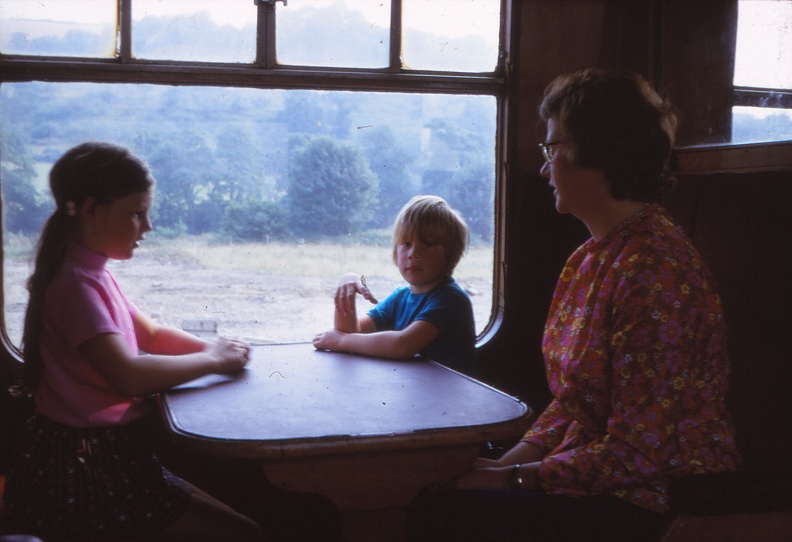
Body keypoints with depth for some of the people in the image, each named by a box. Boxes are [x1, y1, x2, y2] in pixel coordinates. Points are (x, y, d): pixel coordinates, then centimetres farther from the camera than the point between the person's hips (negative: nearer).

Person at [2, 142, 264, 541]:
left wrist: (215, 348, 0)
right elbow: (128, 375, -32)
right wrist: (211, 360, -18)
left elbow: (152, 335, 18)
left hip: (104, 454, 10)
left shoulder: (93, 275, 10)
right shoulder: (76, 284, -21)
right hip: (80, 471, -10)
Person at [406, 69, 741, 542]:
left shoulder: (654, 270, -21)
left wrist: (513, 478, -15)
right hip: (595, 476, 9)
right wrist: (509, 462, -1)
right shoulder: (594, 257, 10)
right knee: (430, 492, -5)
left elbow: (636, 451, -22)